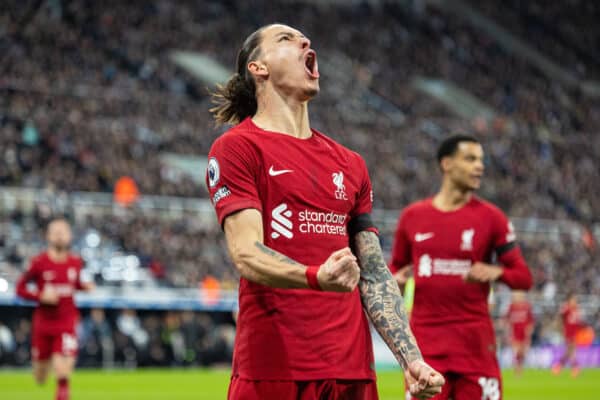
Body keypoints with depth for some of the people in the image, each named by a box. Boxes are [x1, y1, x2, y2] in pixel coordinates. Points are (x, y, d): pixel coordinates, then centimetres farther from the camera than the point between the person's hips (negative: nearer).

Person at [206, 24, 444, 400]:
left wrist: (411, 358, 5)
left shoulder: (351, 164, 18)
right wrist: (315, 277, -31)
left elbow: (374, 274, 16)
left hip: (353, 369, 5)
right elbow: (246, 254, -13)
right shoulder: (236, 147, 0)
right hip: (272, 369, -5)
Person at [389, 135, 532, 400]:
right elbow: (396, 267, 19)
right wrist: (395, 279, -4)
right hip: (425, 339, 1)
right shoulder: (412, 216, 6)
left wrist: (497, 272, -19)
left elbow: (523, 276, 2)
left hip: (474, 339, -1)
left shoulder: (490, 217, 2)